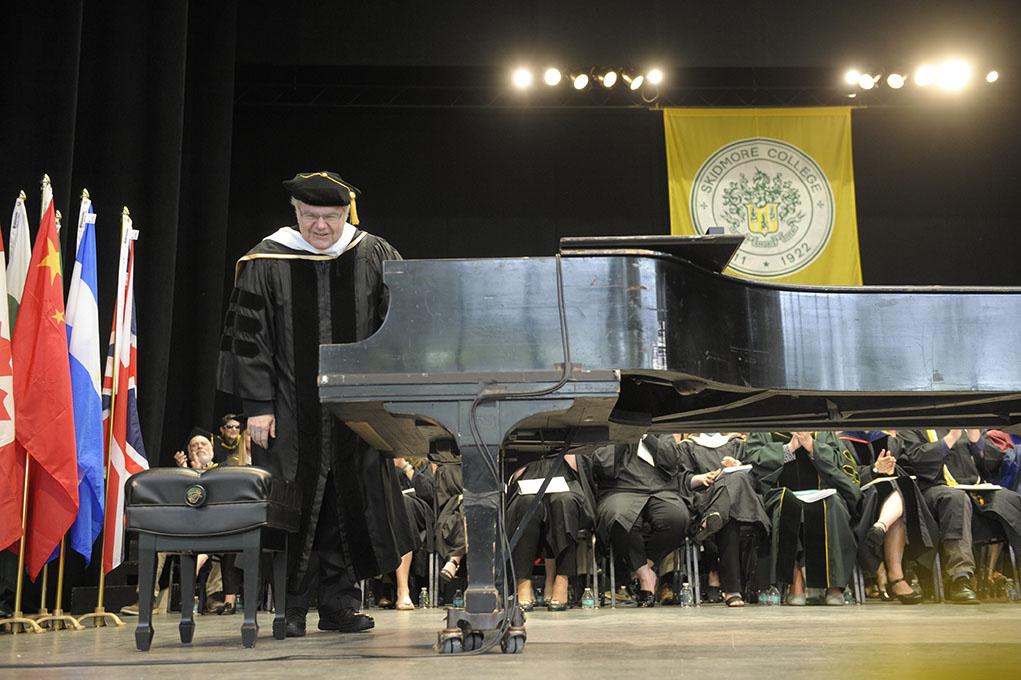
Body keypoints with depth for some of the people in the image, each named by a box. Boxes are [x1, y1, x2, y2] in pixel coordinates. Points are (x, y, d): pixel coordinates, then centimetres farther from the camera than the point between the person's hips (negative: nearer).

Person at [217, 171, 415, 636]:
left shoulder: (375, 258, 4)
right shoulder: (266, 263, -1)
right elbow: (249, 336, -2)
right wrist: (257, 405, -8)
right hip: (290, 413, -2)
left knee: (350, 506, 7)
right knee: (292, 508, 1)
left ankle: (339, 604, 18)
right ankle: (289, 608, 13)